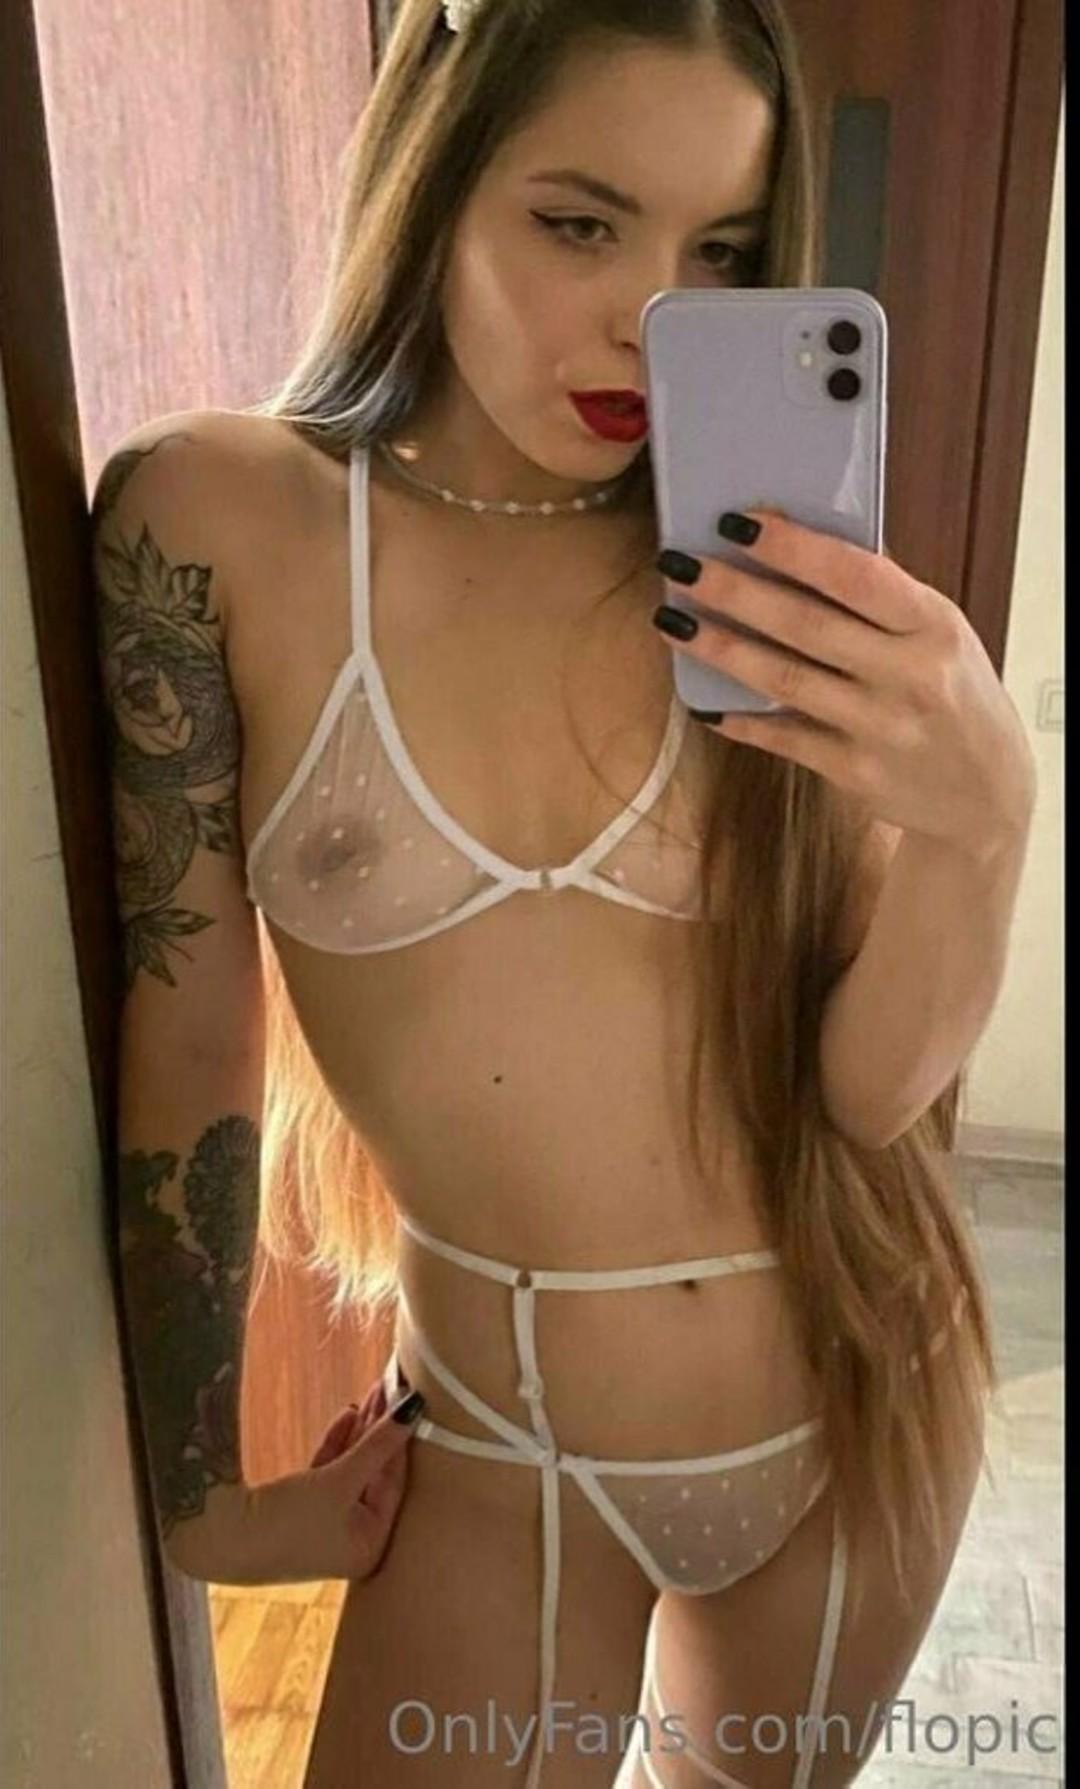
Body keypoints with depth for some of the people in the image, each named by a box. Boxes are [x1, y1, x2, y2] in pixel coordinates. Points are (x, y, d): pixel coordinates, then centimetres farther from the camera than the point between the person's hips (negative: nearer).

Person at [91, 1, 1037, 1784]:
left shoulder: (772, 571, -8)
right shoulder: (213, 524, -13)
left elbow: (881, 1085, -10)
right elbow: (185, 1036, -9)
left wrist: (978, 816, -30)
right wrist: (198, 1485, 0)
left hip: (861, 1390, 3)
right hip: (497, 1446, -2)